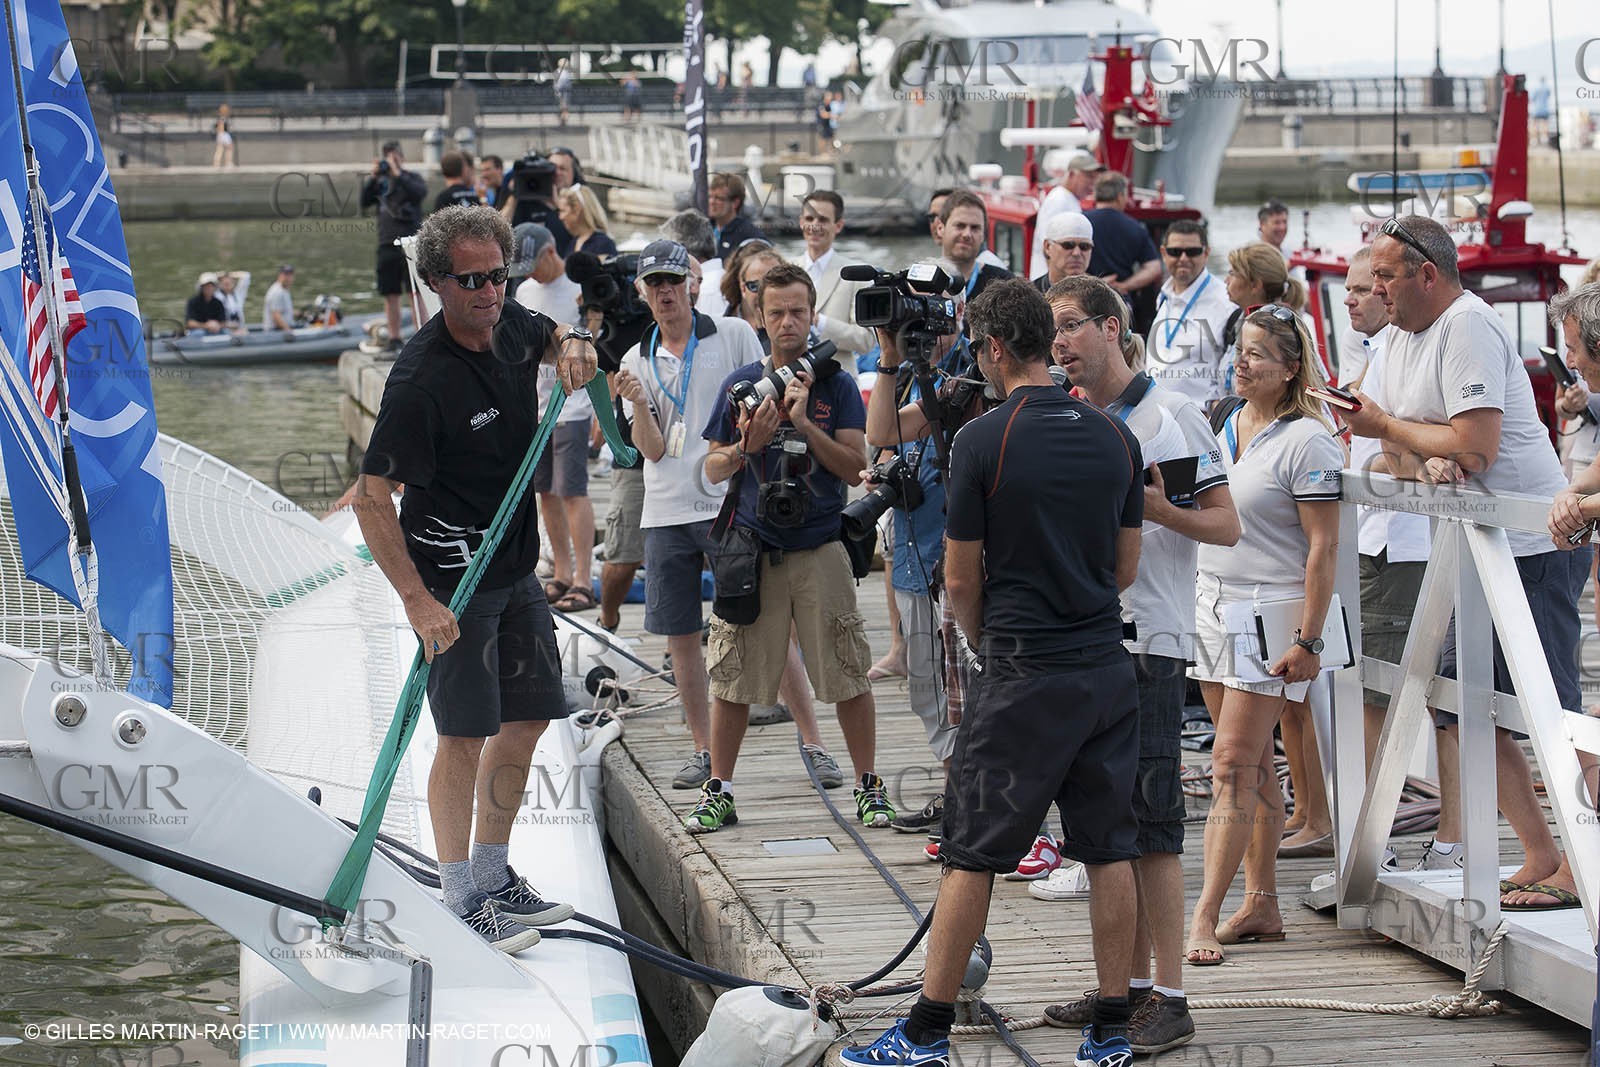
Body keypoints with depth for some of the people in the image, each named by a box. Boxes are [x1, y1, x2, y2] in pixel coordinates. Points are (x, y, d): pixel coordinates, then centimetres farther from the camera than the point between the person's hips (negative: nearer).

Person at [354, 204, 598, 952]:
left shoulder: (508, 322, -1)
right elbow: (371, 498, -23)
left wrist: (573, 345, 1)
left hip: (517, 568, 8)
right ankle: (459, 902, 3)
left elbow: (553, 341, 26)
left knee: (528, 719, 14)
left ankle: (494, 878, 26)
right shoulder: (422, 378, -24)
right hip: (452, 578, -8)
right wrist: (417, 600, -28)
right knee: (466, 735, -6)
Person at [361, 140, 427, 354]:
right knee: (390, 294, 5)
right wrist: (372, 177, -7)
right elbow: (365, 202, 4)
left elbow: (420, 192, -15)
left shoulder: (412, 178, 5)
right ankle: (394, 338, 12)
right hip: (387, 244, 4)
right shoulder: (380, 182, 13)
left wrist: (397, 174, -16)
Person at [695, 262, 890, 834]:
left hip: (820, 549, -1)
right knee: (732, 677, 2)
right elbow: (713, 469, 9)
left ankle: (869, 786, 10)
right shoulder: (739, 385, 7)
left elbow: (853, 466, -5)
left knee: (848, 674, -1)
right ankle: (718, 792, 12)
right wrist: (748, 446, -12)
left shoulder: (836, 386, 3)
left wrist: (803, 424, -16)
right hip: (751, 547, 1)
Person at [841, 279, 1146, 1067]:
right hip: (1107, 669, 5)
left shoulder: (984, 440, -11)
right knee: (1109, 850, 9)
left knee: (972, 854, 1)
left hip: (1024, 677, -5)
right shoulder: (1115, 437, 5)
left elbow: (960, 579, -5)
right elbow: (1126, 566, 12)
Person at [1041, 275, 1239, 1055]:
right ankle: (1129, 982, 16)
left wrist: (1161, 510, -22)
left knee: (1149, 816, -8)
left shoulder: (1169, 414, -5)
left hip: (1146, 639, -7)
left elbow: (1226, 526, -6)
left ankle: (1169, 998, -7)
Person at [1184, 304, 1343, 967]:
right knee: (1254, 765, 11)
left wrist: (1309, 640, -18)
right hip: (1213, 606, 8)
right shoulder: (1226, 427, 11)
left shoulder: (1307, 441, -12)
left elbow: (1323, 548, -14)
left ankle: (1204, 917, -13)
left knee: (1233, 764, -11)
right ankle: (1261, 906, 16)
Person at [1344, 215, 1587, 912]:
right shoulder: (1400, 338, 15)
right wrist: (1425, 462, -8)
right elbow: (1398, 453, 16)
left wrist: (1385, 425, -10)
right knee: (1466, 710, 7)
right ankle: (1541, 856, 11)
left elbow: (1476, 447, -23)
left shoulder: (1467, 326, -15)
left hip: (1533, 546, -10)